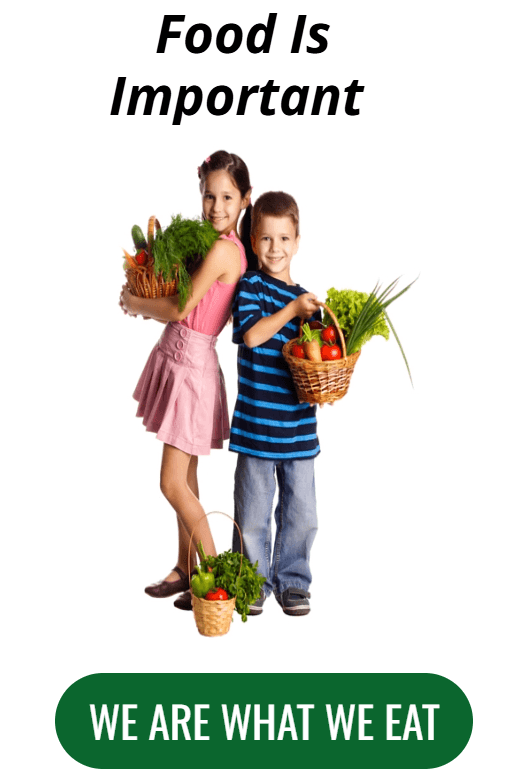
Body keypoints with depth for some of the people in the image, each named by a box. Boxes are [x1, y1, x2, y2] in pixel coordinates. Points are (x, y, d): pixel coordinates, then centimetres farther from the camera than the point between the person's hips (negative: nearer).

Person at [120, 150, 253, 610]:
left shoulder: (223, 249, -19)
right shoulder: (229, 248, 8)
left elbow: (181, 308, -17)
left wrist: (135, 304, 0)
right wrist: (146, 303, 5)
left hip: (193, 365, -9)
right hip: (176, 358, 9)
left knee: (173, 483, -3)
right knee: (185, 477, 16)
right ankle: (186, 570, 28)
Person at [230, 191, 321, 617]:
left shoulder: (307, 299, 10)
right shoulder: (250, 286, -3)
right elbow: (251, 334, -18)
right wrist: (292, 310, -22)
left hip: (298, 425, 4)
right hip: (256, 420, -4)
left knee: (301, 510, 9)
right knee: (253, 509, 7)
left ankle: (292, 580, 26)